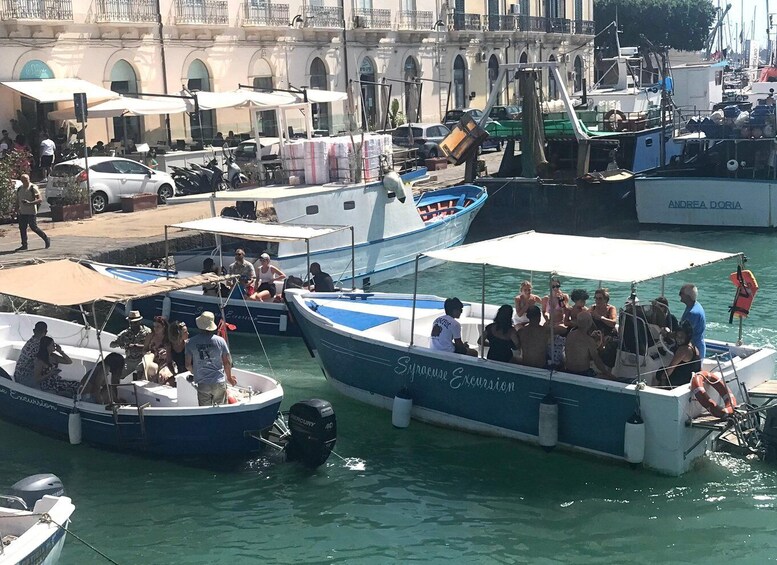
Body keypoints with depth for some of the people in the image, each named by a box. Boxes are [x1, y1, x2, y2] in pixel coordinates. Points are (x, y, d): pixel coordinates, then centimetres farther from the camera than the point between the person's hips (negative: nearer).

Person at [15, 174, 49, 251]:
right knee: (22, 228, 3)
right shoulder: (19, 189, 12)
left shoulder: (33, 188, -8)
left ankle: (46, 239, 9)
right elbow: (17, 201, 21)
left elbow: (40, 199, -15)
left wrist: (30, 203, -26)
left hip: (31, 212, -6)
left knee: (34, 227, -7)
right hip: (22, 212, 6)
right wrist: (17, 210, 15)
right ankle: (24, 245, 9)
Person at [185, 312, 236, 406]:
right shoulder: (220, 341, -5)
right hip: (219, 382, -1)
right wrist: (229, 377, 16)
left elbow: (188, 365, -1)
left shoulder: (191, 342, -4)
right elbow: (227, 362, -2)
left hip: (202, 384, 1)